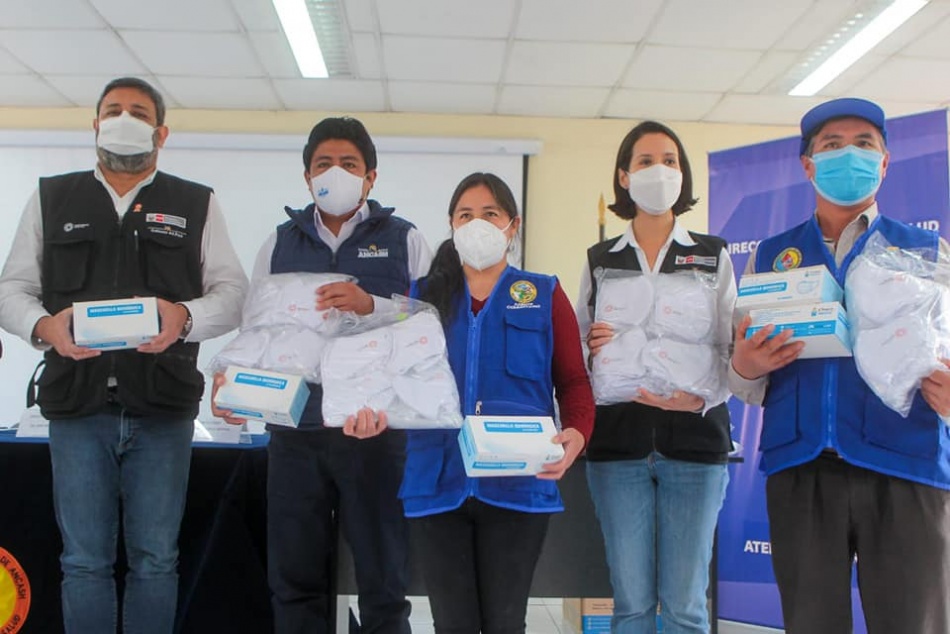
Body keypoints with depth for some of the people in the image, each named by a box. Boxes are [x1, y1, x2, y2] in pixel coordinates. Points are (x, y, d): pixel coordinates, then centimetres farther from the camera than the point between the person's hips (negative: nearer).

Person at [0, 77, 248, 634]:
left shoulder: (198, 205, 10)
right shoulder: (51, 199, 13)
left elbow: (232, 291, 4)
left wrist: (185, 317, -17)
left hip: (162, 405, 0)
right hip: (77, 403, 1)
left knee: (155, 559, 6)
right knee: (85, 560, 6)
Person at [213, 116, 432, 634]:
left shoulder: (403, 240, 6)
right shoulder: (280, 244, 14)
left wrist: (371, 304, -21)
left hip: (378, 429, -2)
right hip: (296, 430, 3)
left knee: (383, 578, 6)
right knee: (294, 578, 10)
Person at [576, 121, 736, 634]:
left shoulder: (713, 256, 7)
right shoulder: (599, 260, 10)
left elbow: (731, 349, 2)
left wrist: (701, 398, -15)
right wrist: (594, 346, -12)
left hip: (694, 439, -1)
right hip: (618, 442, 1)